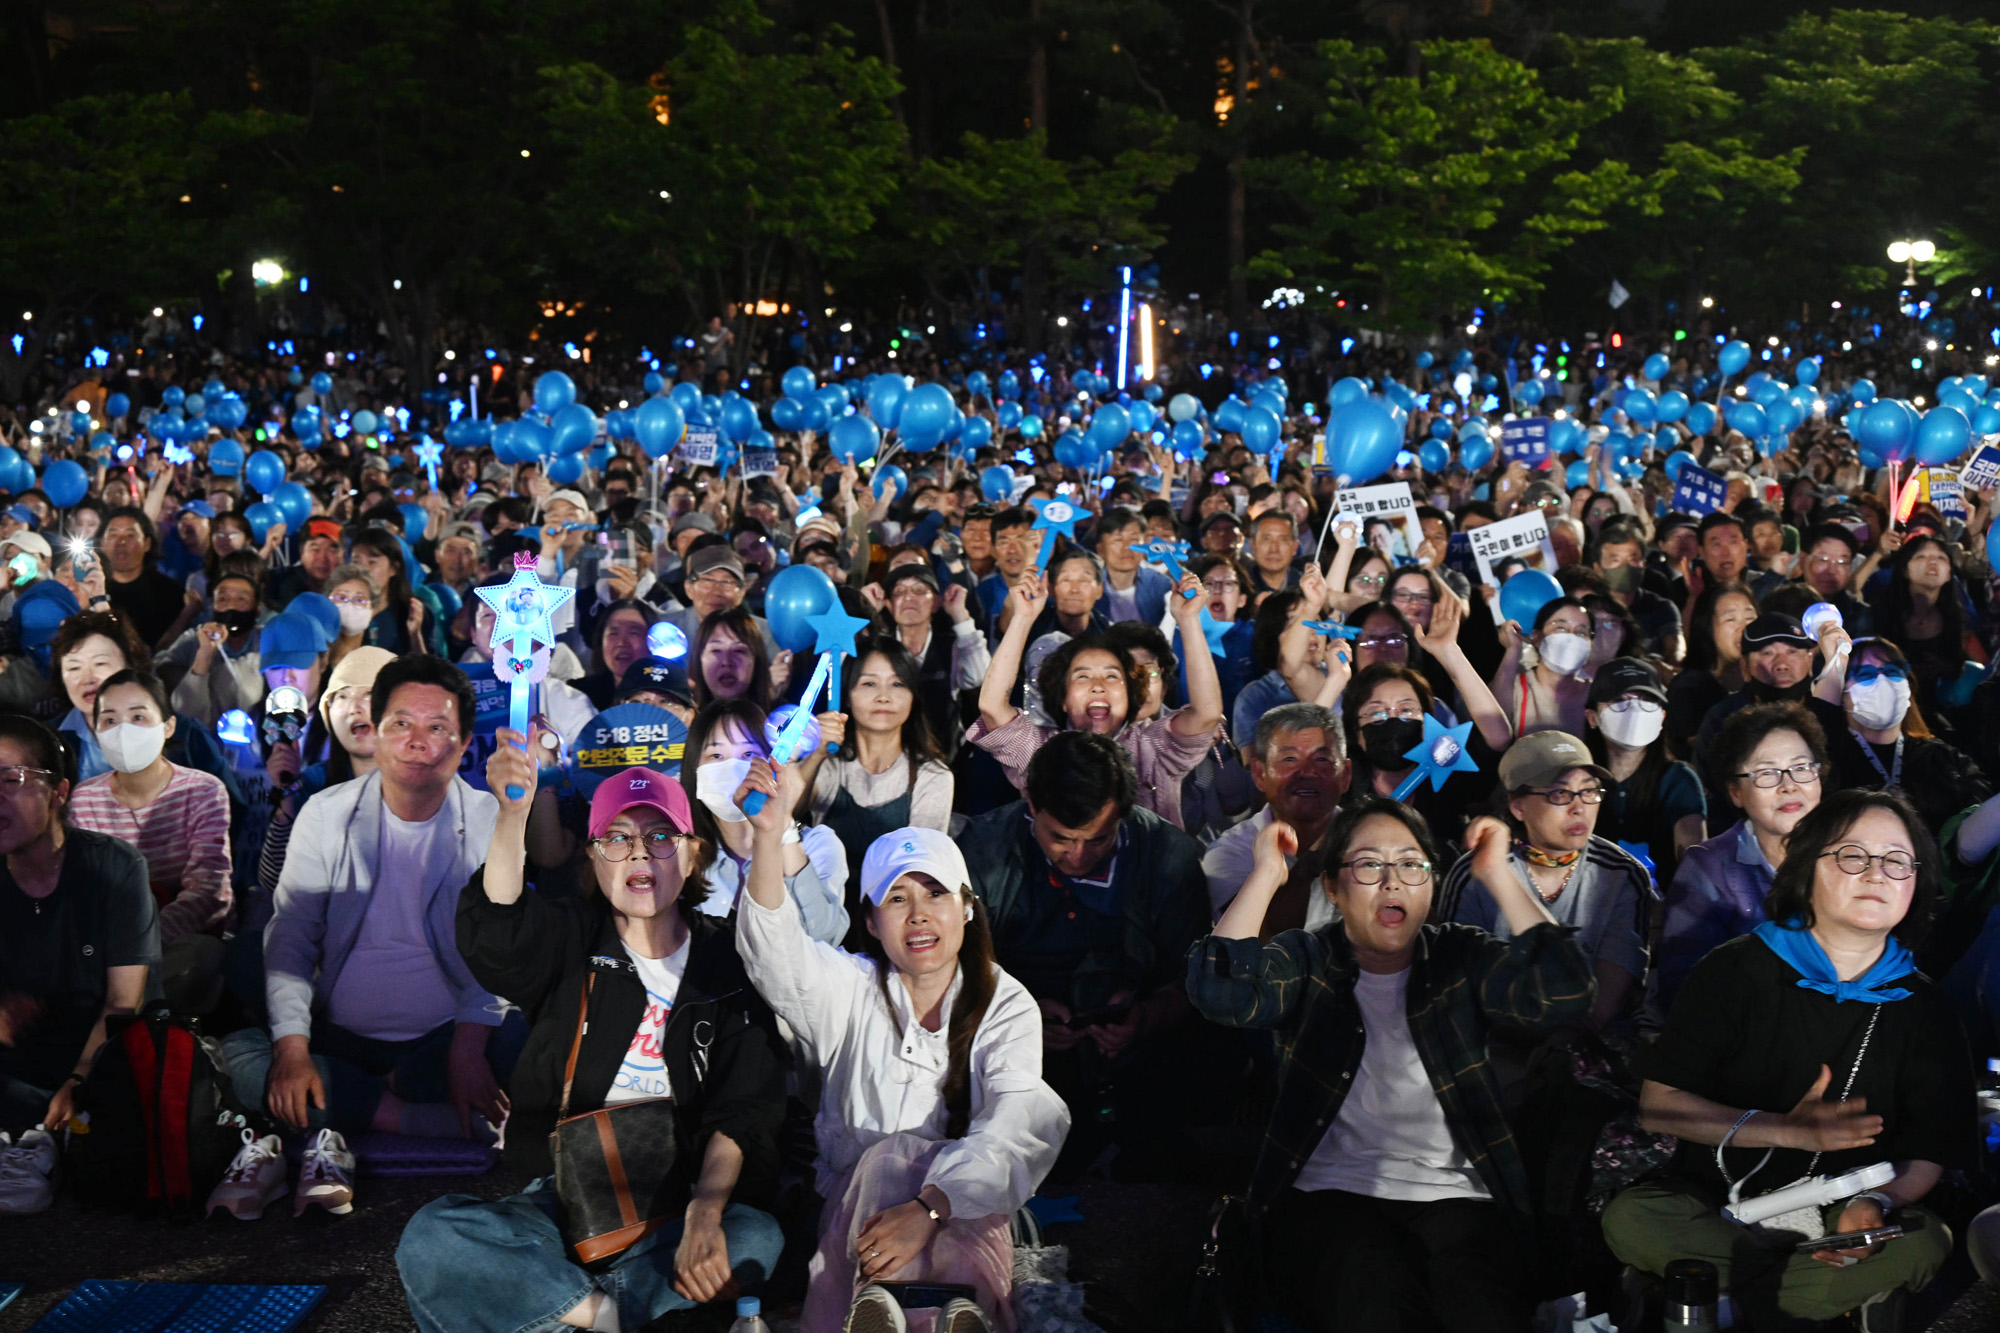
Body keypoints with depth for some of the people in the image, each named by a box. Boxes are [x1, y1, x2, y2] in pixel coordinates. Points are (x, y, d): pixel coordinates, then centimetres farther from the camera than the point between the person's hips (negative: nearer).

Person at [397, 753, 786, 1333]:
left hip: (673, 1206, 0)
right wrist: (513, 815, -35)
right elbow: (497, 930, -16)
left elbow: (743, 1111, -2)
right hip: (564, 1194, 0)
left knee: (756, 1239, -34)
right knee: (429, 1241, -27)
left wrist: (704, 1214, -21)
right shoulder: (572, 943, 9)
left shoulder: (726, 960, 8)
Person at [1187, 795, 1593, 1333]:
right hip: (1328, 1198, -1)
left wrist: (1499, 874, -4)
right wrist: (1267, 874, -7)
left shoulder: (1462, 957, 13)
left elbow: (1561, 995, -6)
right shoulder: (1306, 961, 9)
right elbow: (1223, 993, -12)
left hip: (1453, 1196, 1)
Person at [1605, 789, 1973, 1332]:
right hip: (1715, 1201, -1)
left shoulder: (1923, 1008, 7)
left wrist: (1875, 1204, -23)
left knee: (1924, 1242, -31)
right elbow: (1657, 1105, -5)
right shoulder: (1736, 972, 0)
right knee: (1630, 1219, -32)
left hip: (1837, 1215, 1)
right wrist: (1789, 1131, -16)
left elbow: (1928, 1155, 0)